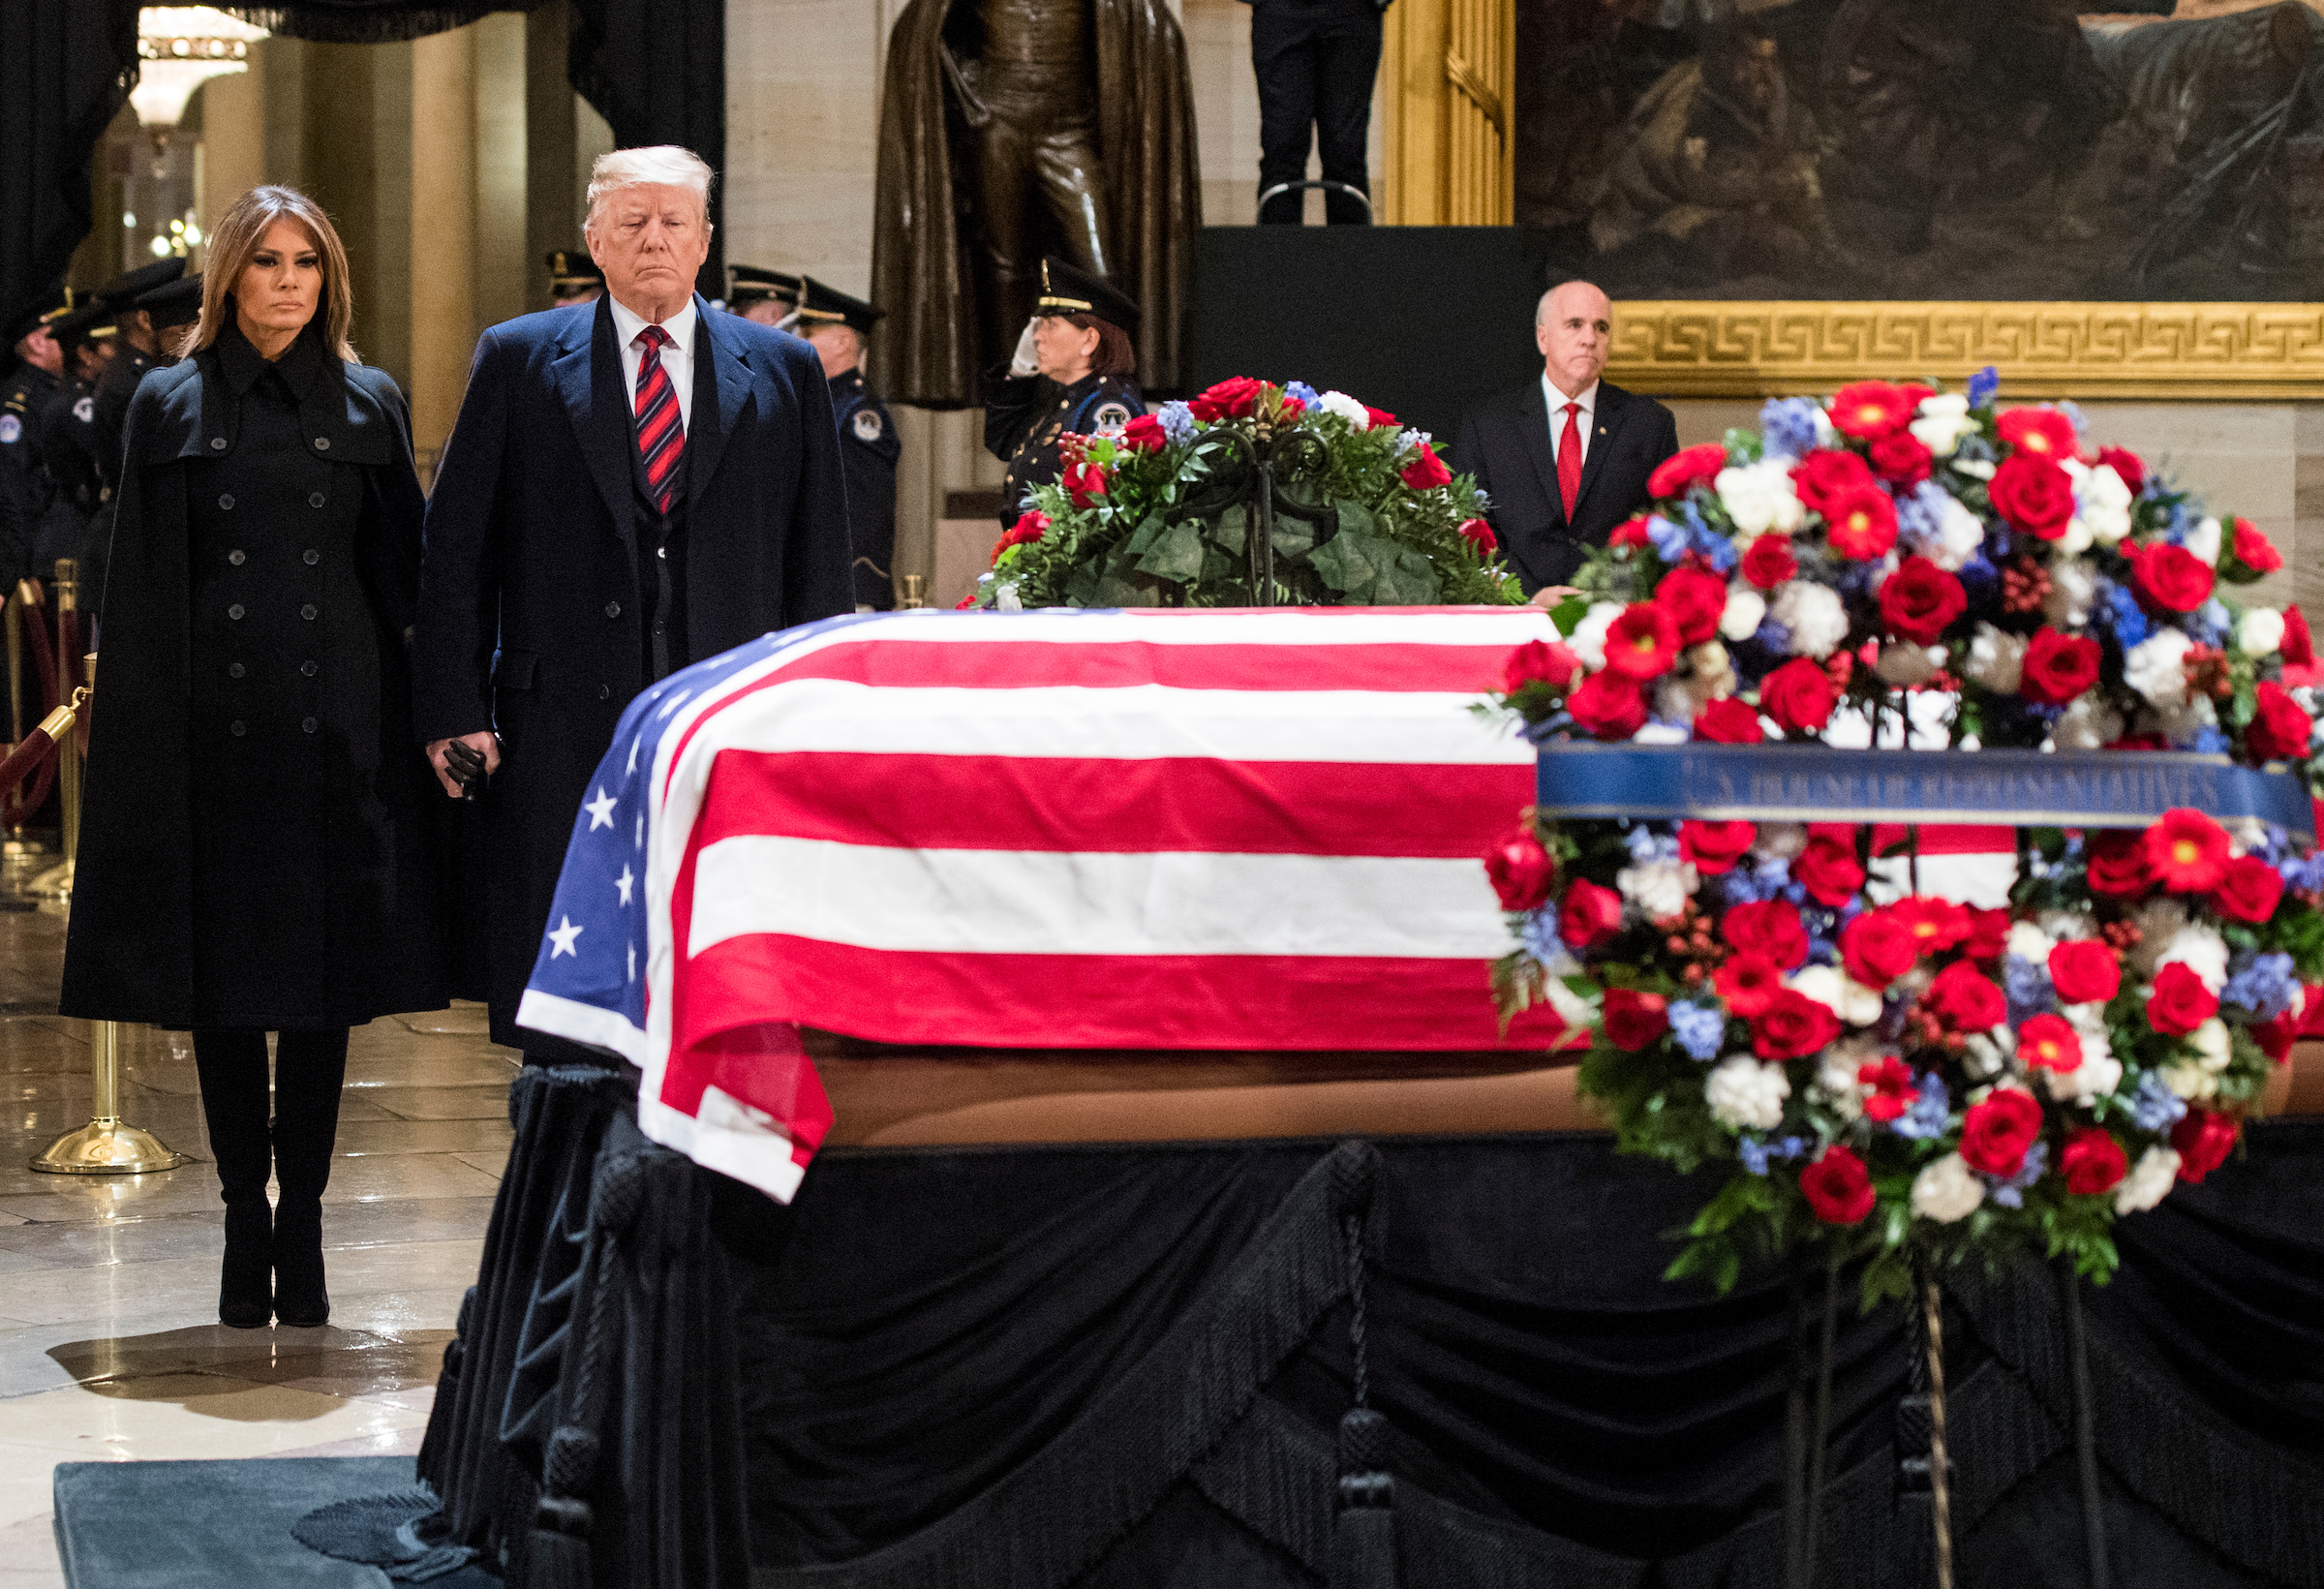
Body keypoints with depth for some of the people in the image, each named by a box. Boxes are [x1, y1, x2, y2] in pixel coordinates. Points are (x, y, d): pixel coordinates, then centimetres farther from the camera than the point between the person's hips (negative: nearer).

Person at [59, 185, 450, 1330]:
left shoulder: (369, 405, 8)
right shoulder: (169, 406, 6)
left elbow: (406, 569, 8)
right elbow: (141, 589, 5)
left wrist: (420, 717, 1)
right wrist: (138, 733, -1)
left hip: (337, 725, 0)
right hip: (213, 726, 0)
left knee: (325, 976, 1)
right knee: (221, 977, 3)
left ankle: (302, 1221, 9)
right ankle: (245, 1222, 11)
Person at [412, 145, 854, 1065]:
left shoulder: (784, 370, 11)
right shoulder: (517, 360, 8)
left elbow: (819, 562, 11)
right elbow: (455, 548, 5)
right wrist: (452, 710, -3)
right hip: (563, 729, -1)